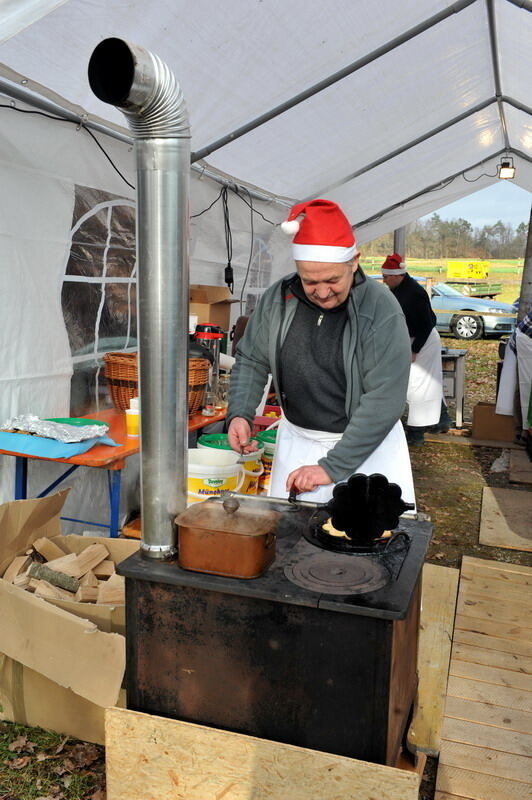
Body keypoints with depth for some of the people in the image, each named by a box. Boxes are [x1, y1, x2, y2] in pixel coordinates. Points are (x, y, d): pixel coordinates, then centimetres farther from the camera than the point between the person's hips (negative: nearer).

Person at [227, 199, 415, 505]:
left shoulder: (382, 312, -20)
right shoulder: (278, 299, -7)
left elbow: (384, 401, -23)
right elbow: (252, 360, 6)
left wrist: (332, 467, -25)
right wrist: (240, 413, -12)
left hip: (366, 444, -3)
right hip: (297, 441, 4)